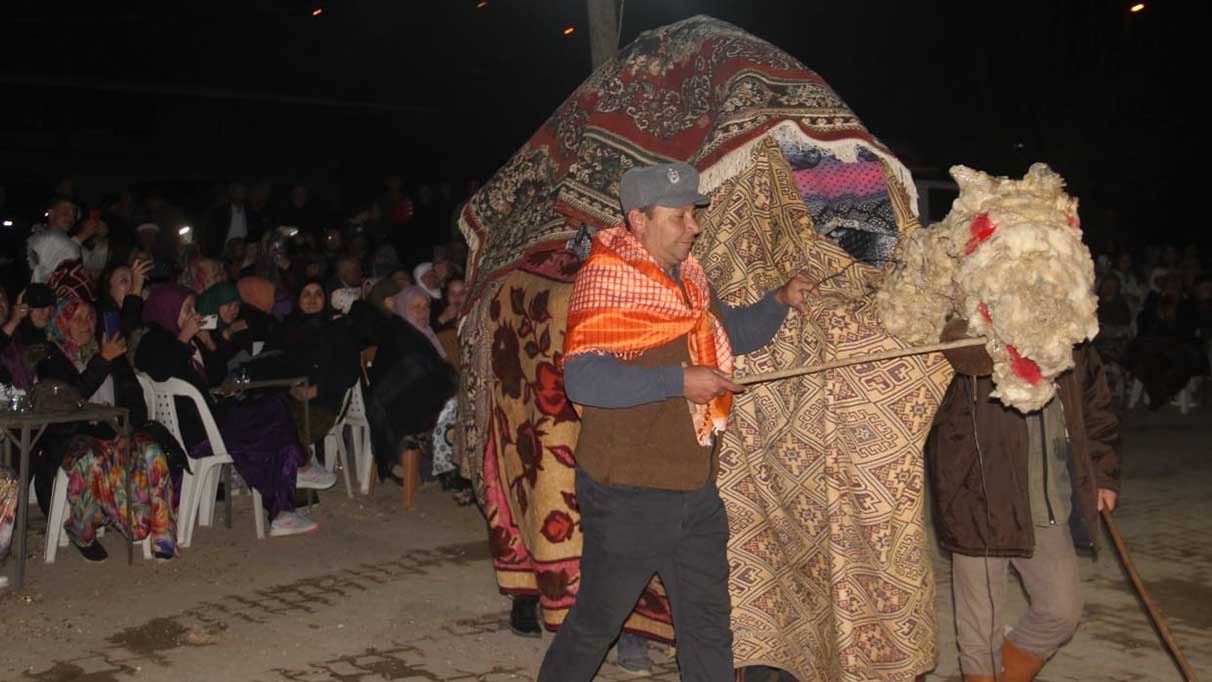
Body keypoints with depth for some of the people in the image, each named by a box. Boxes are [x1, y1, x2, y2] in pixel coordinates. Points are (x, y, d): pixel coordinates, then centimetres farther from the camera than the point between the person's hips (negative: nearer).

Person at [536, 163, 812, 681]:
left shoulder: (687, 276, 8)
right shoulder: (606, 279, -15)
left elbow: (730, 332, 24)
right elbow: (581, 377, -26)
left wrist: (780, 301, 6)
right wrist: (680, 381, -26)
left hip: (695, 488, 7)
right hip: (628, 494, -7)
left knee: (708, 627, 16)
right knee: (595, 623, 8)